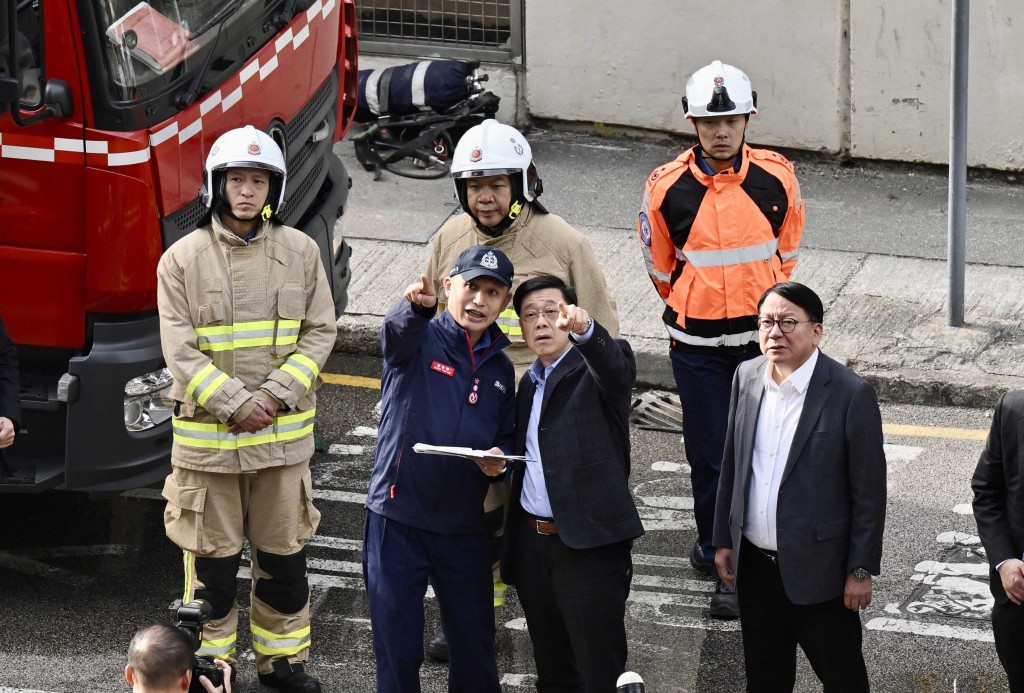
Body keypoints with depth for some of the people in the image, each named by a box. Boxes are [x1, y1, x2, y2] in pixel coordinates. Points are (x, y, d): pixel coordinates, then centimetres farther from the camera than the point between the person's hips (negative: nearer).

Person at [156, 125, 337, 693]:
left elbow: (319, 333, 2)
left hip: (283, 433, 2)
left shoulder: (300, 252, 3)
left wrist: (275, 395, -10)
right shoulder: (183, 258, -4)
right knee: (212, 559, 5)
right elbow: (180, 349, -8)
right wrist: (234, 404, -16)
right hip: (206, 434, -2)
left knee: (284, 555, 12)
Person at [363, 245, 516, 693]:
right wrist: (417, 306, -53)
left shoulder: (500, 369, 11)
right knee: (397, 648, 1)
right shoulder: (418, 340, -4)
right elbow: (397, 330, -29)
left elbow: (507, 437, 20)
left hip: (464, 526, 4)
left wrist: (499, 458, -6)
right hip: (398, 520, -4)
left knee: (475, 647, 11)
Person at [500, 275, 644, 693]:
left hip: (590, 546, -7)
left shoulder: (596, 371, -6)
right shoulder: (529, 384, 16)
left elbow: (618, 364, -30)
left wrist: (584, 328, -50)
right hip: (532, 545, 7)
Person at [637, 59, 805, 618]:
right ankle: (717, 541, 21)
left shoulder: (776, 178, -5)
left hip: (762, 336, 0)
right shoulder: (667, 187, -8)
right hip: (696, 342, 0)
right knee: (709, 453, 3)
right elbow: (659, 263, 8)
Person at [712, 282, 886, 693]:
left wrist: (861, 569, -11)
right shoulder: (747, 377, 0)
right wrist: (724, 540, 12)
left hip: (818, 567, -5)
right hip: (755, 563, 5)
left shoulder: (851, 394, -17)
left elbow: (869, 490, -12)